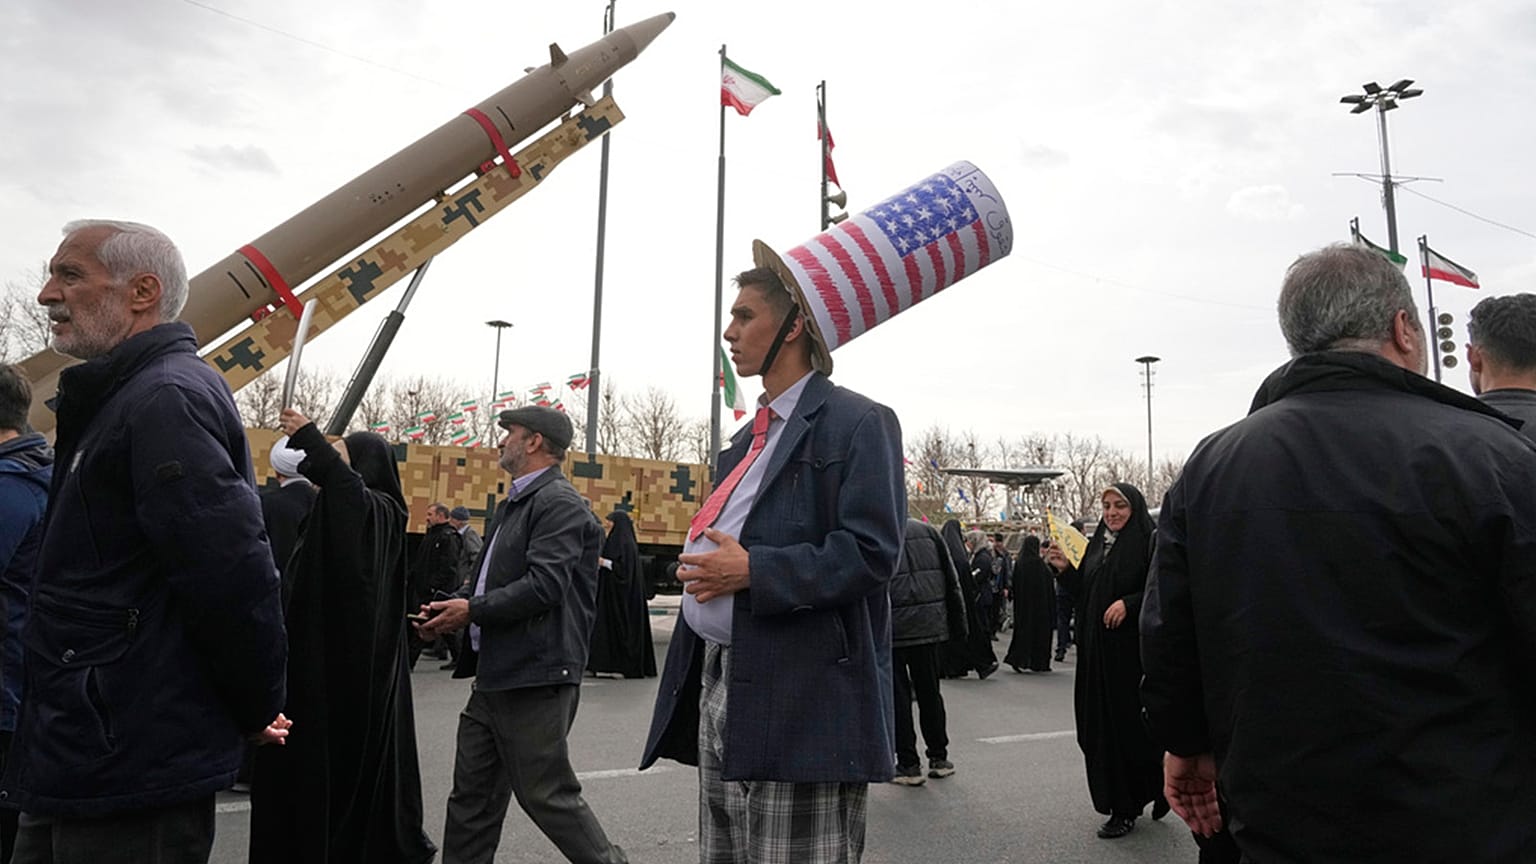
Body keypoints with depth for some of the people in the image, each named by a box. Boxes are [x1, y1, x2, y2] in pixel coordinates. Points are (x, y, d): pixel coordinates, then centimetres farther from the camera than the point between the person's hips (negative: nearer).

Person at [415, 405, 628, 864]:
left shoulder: (559, 504, -14)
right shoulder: (511, 504, 17)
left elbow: (544, 586, -23)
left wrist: (472, 611, -17)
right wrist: (448, 607, 5)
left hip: (535, 679, -10)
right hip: (495, 675, 10)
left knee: (547, 794, 0)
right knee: (472, 794, 15)